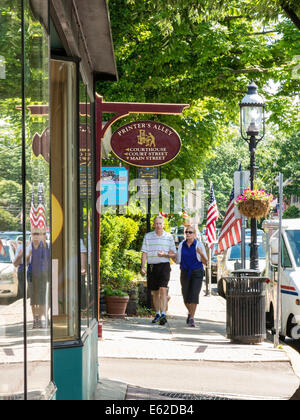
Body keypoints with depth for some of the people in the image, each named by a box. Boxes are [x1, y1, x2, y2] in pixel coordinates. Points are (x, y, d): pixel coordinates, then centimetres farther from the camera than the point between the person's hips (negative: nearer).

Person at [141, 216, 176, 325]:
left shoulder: (169, 237, 4)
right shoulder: (148, 236, 7)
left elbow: (174, 254, 5)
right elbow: (144, 253, 5)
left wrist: (165, 254, -15)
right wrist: (142, 267, -6)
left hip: (164, 265, -2)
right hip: (151, 266, 2)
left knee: (163, 289, -16)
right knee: (155, 292, 9)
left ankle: (163, 314, -22)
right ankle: (157, 314, 21)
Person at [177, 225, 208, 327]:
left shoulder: (199, 245, -4)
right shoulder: (181, 245, 6)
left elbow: (205, 262, -2)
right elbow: (178, 261, 11)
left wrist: (201, 253, -20)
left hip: (197, 273, -3)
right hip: (185, 273, 3)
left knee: (194, 295, -15)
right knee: (186, 296, 7)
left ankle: (192, 319, -12)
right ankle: (190, 312, 36)